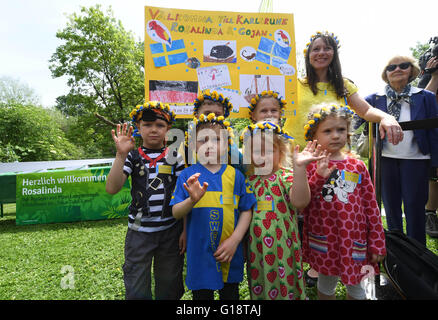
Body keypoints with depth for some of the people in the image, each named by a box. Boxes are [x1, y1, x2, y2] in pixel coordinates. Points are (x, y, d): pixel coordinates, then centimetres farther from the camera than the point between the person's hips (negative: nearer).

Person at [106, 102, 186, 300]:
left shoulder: (174, 157, -1)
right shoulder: (132, 156, -2)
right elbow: (112, 189, -14)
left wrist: (186, 230, -1)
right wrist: (121, 154, -23)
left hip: (171, 231, 1)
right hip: (139, 232, 0)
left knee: (169, 288, 16)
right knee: (136, 291, 13)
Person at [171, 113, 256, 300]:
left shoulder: (235, 175, -3)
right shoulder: (187, 176, -6)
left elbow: (246, 211, -1)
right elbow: (176, 213, -8)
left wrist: (234, 240, -12)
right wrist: (192, 200, -27)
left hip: (230, 254, 2)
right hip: (199, 255, -1)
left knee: (230, 294, 21)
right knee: (202, 294, 16)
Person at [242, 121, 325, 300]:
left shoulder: (287, 177, -10)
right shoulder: (248, 180, 2)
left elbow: (300, 202, -30)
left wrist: (299, 168, -36)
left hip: (283, 249, -3)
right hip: (256, 250, 4)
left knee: (286, 289, 13)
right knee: (258, 291, 19)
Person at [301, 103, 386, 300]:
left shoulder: (357, 165, 0)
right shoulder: (311, 165, -7)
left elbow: (371, 206, 3)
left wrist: (377, 243, 3)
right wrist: (319, 177, -24)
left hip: (354, 238, 2)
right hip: (324, 240, -2)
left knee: (355, 285, 21)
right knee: (326, 284, 18)